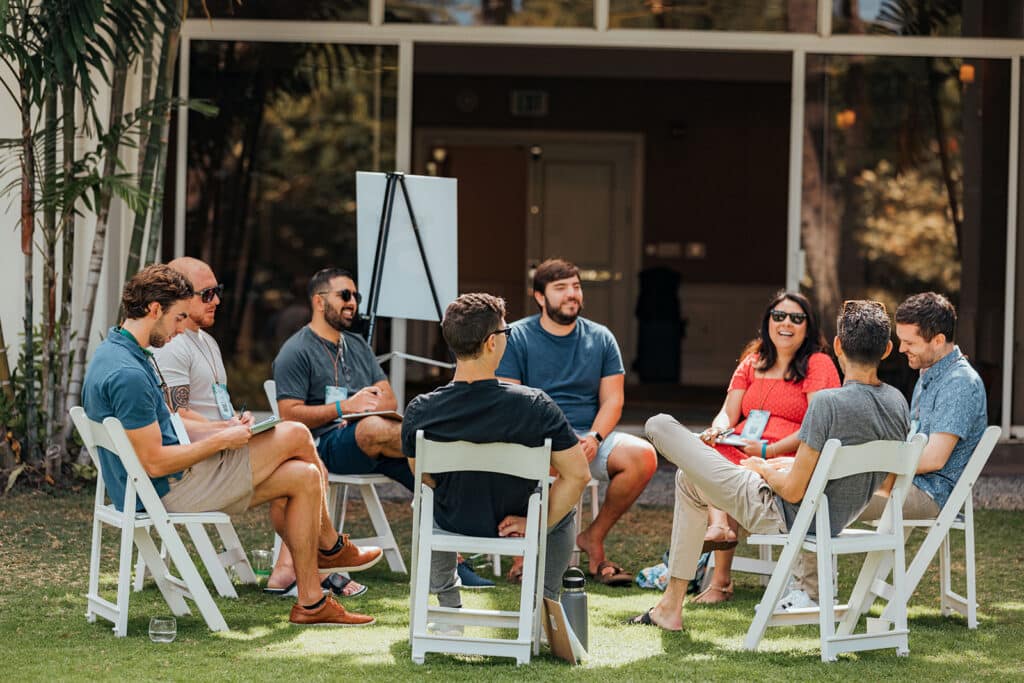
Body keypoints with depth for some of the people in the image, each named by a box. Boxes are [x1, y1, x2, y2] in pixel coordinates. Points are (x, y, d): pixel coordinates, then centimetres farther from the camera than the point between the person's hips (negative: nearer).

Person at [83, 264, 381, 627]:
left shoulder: (117, 353, 10)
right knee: (295, 436, -5)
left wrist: (221, 430, 8)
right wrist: (221, 441, -14)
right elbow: (154, 462, -25)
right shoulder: (128, 373, -25)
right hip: (169, 491, -11)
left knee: (302, 477, 5)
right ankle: (330, 547, 15)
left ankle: (311, 602, 9)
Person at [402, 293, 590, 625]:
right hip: (515, 521, -1)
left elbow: (421, 475, -2)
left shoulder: (420, 411, -21)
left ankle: (449, 607, 42)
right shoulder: (535, 406, -27)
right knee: (563, 509, 33)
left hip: (450, 522, 2)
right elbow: (577, 475, -23)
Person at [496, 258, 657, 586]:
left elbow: (612, 400, 9)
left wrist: (594, 438, -11)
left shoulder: (600, 338, 15)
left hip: (589, 437, 4)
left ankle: (594, 536, -5)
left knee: (643, 456, -24)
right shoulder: (517, 337, 4)